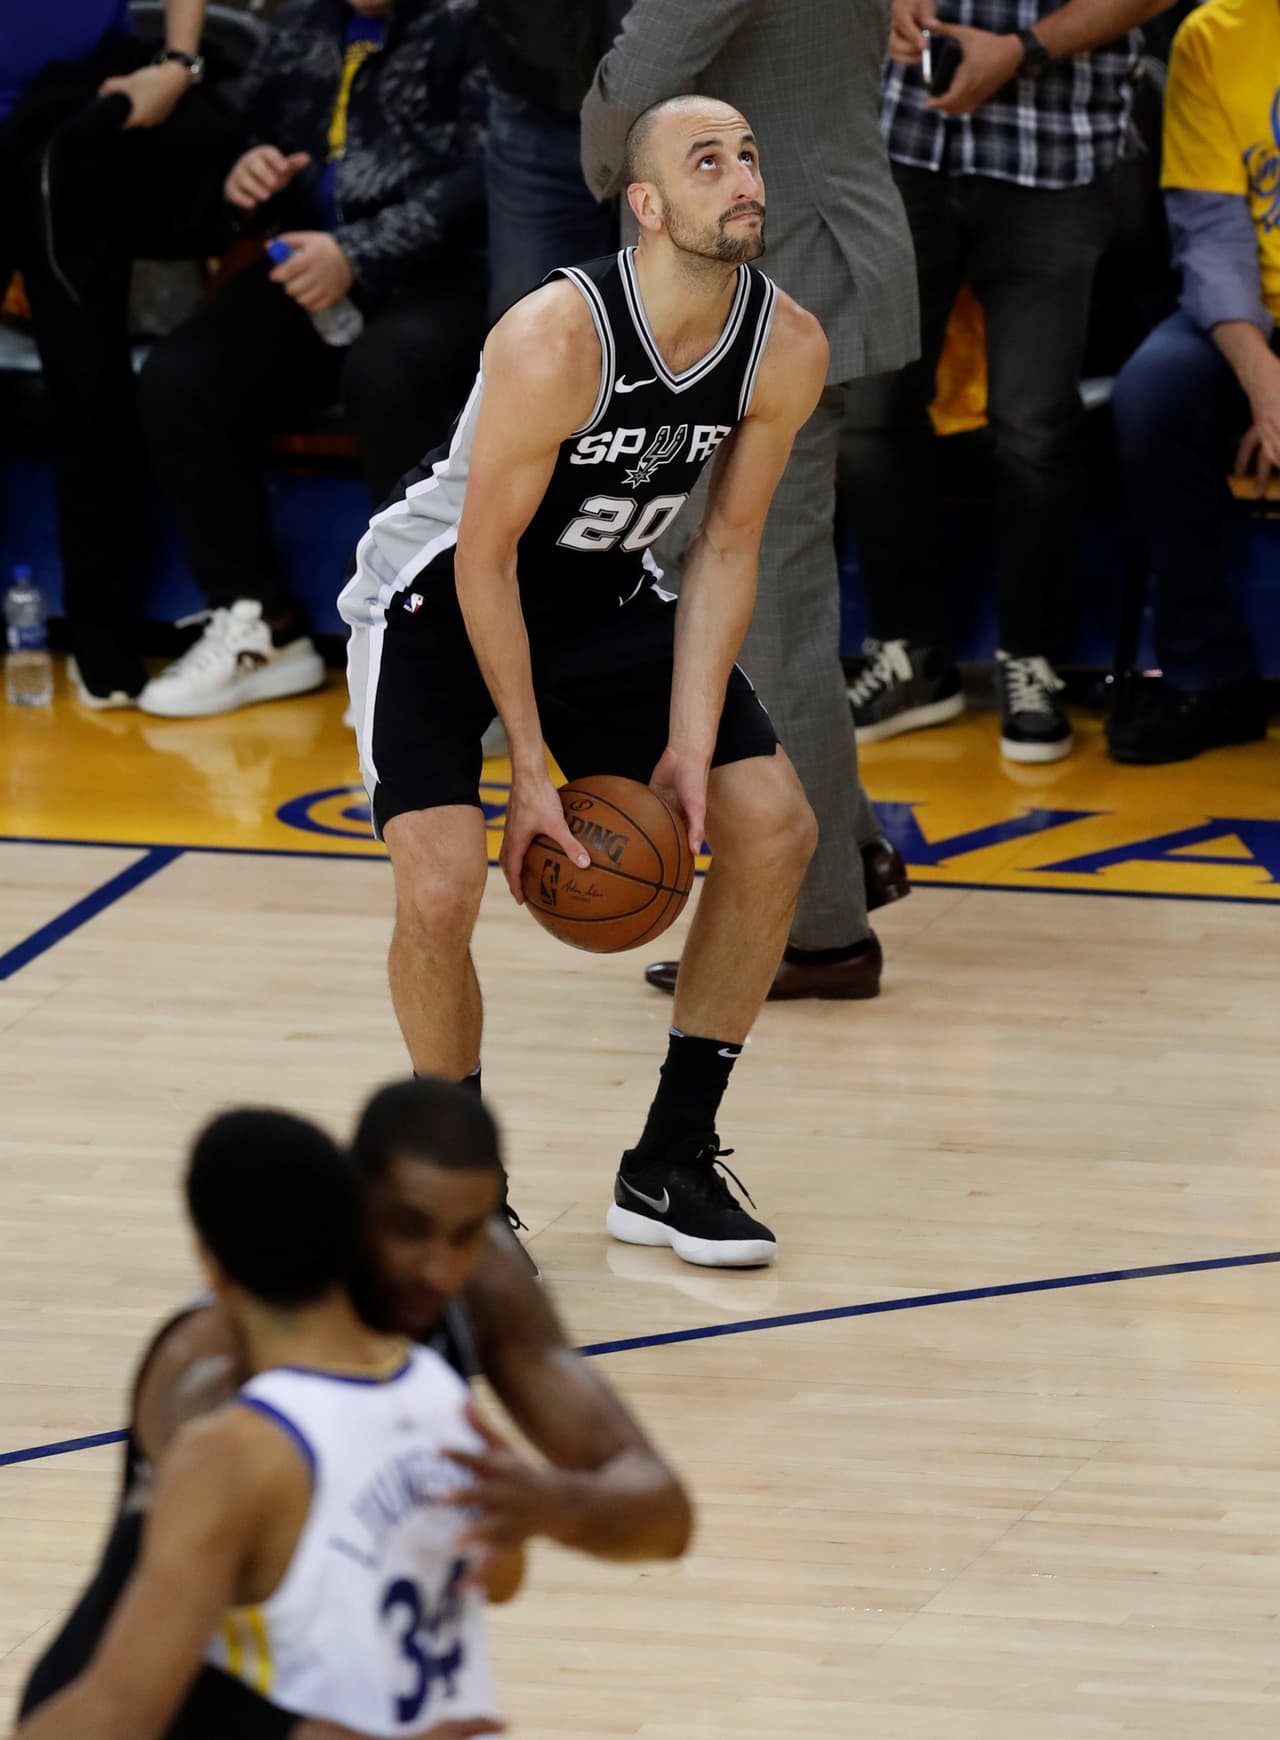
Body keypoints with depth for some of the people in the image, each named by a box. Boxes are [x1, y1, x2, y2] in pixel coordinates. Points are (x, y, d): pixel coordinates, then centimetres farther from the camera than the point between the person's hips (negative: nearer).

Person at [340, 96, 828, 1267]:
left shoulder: (788, 350, -15)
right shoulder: (557, 338, -33)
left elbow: (728, 545, -4)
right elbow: (486, 559, -25)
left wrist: (691, 746, -12)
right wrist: (531, 771, -22)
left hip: (603, 599, 6)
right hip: (444, 598, -6)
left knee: (776, 829, -3)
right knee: (441, 888, -23)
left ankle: (671, 1164, 9)